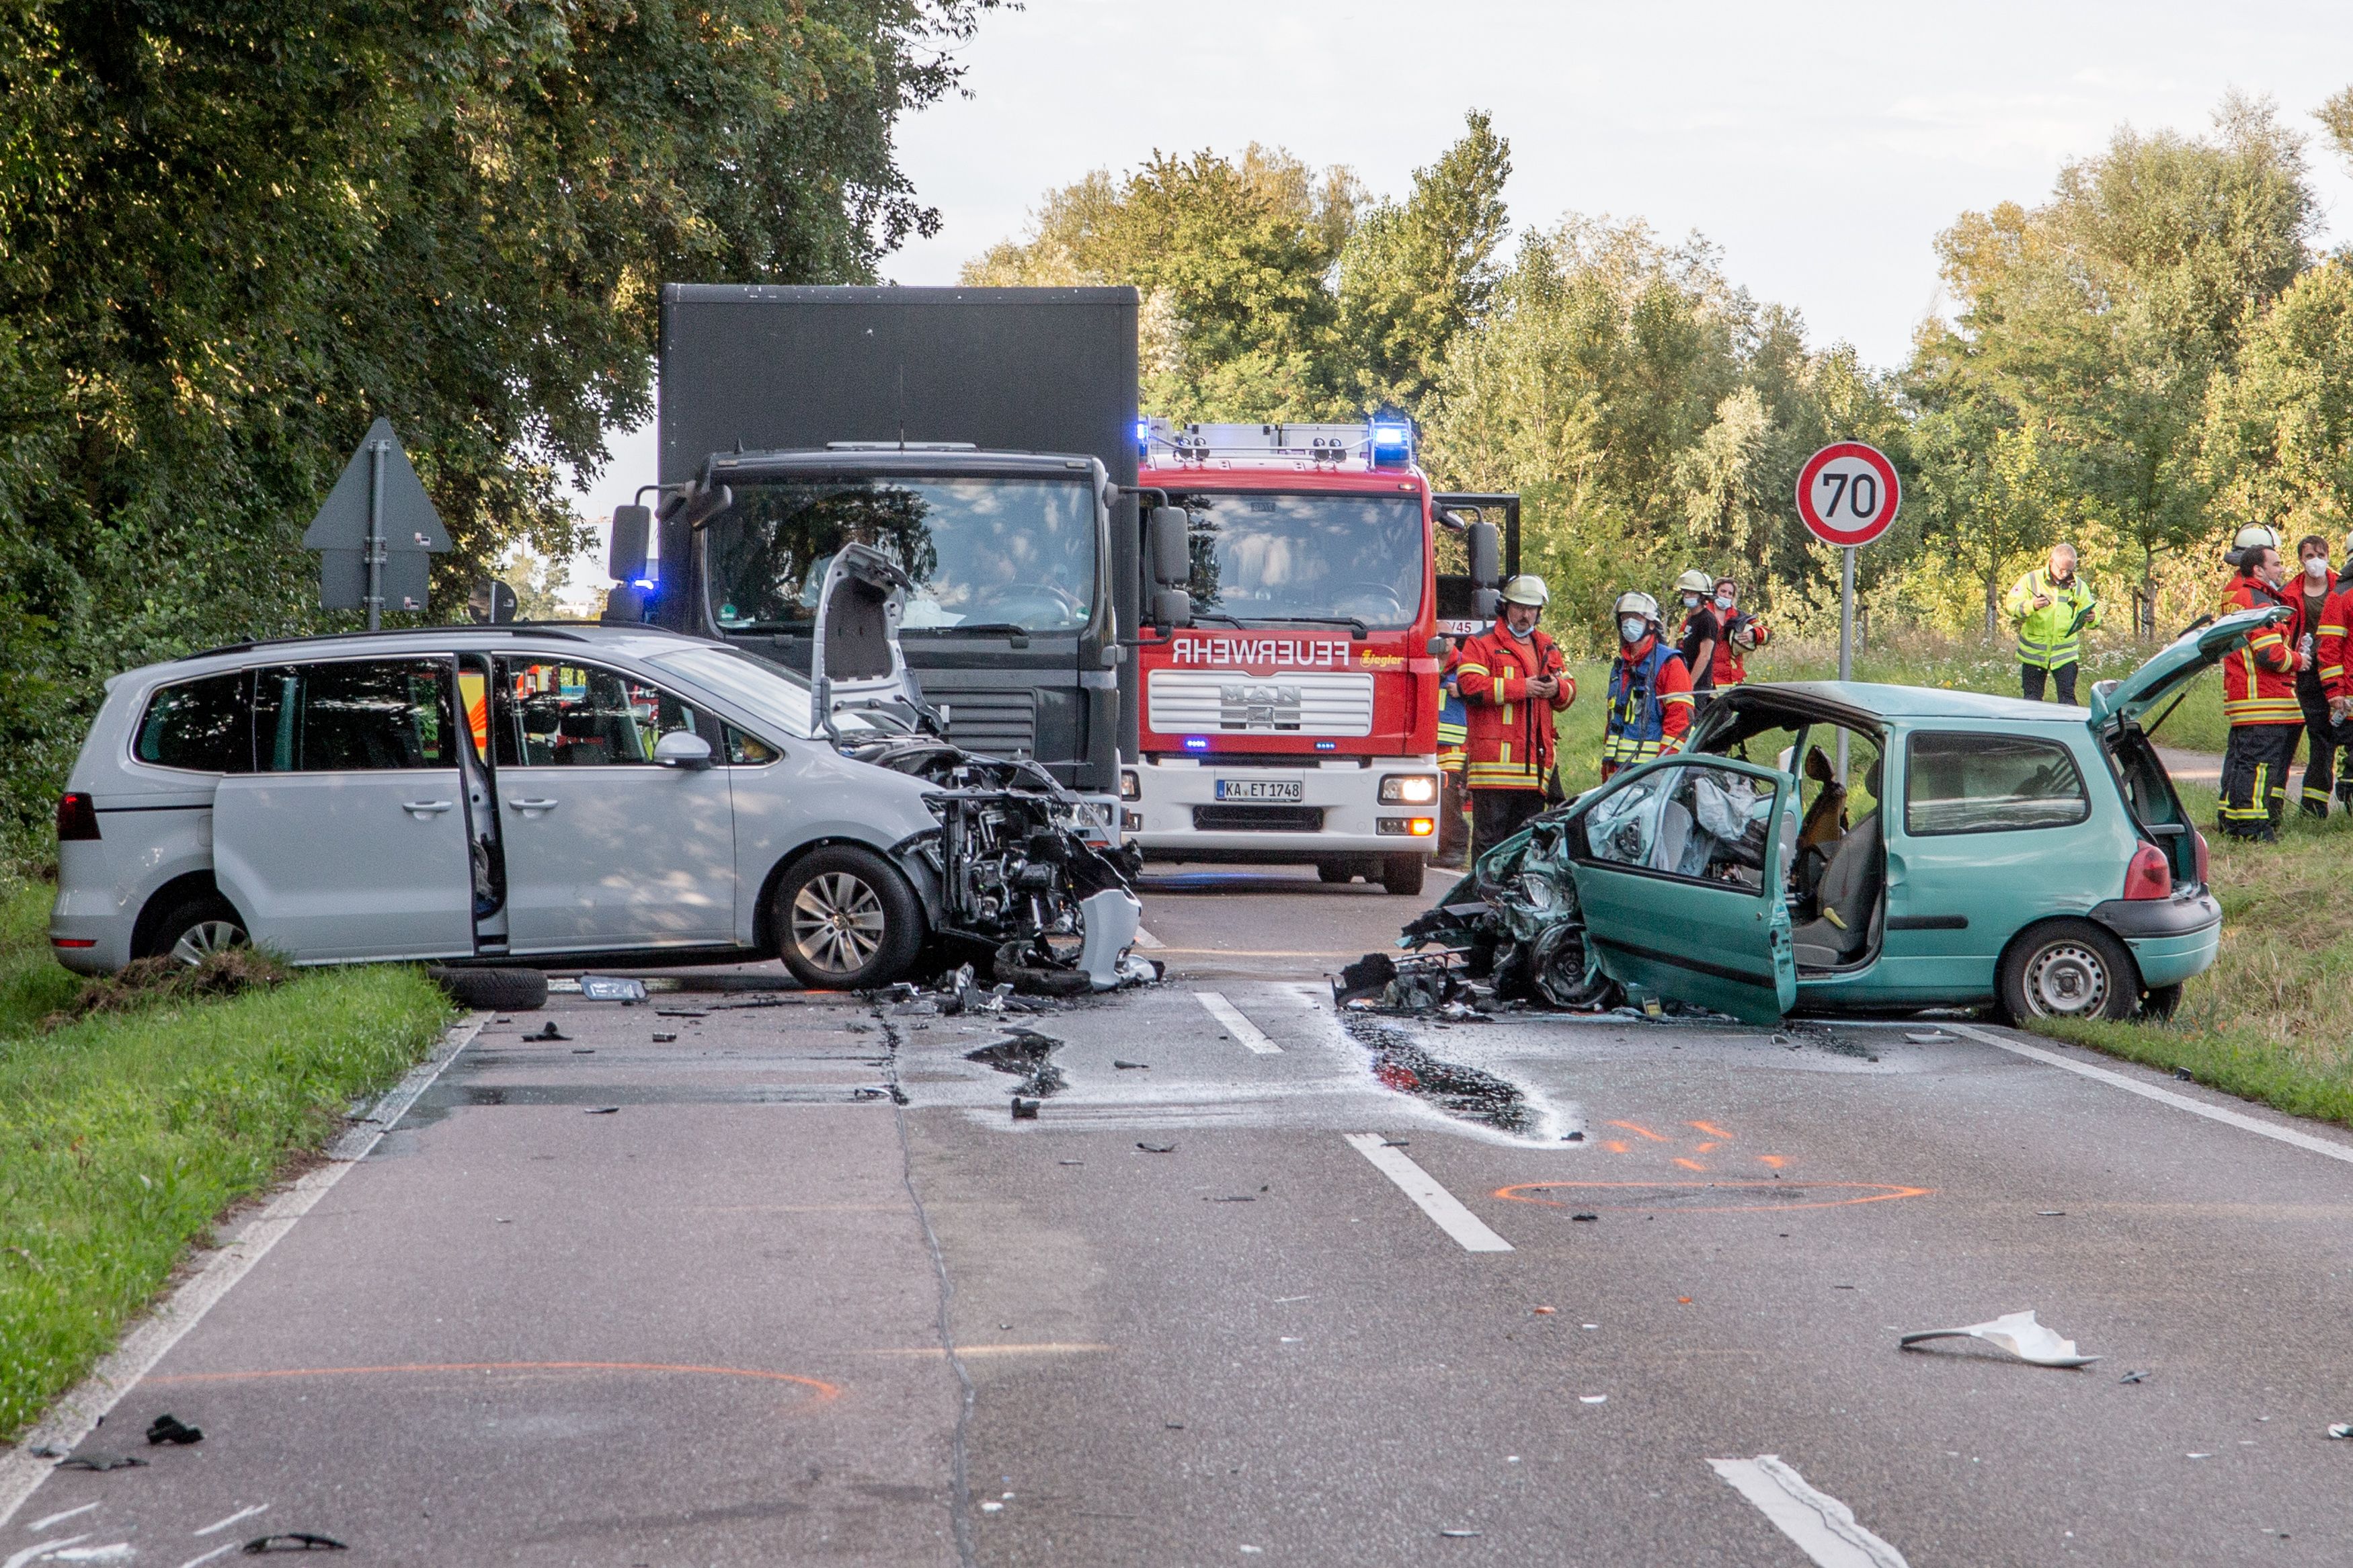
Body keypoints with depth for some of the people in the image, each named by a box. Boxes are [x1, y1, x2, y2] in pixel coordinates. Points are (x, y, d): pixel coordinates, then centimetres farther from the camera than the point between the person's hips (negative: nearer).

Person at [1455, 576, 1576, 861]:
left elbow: (1569, 691, 23)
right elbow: (1471, 686, -13)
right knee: (1489, 836, -5)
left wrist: (1557, 688, -2)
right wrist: (1520, 688, -12)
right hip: (1494, 759, -6)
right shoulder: (1482, 644, 2)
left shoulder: (1547, 648, 21)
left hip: (1535, 760, 6)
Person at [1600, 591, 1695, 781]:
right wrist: (1607, 762, 21)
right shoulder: (1620, 666, 21)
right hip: (1619, 769, 7)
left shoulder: (1669, 664, -4)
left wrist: (1665, 764, -17)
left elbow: (1680, 717, -11)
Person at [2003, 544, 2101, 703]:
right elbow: (2011, 604, -10)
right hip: (2034, 653, -1)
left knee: (2067, 697, -5)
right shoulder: (2031, 580, -3)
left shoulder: (2078, 586, 4)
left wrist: (2093, 618, -20)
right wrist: (2031, 606, -29)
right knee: (2032, 698, 5)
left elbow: (2093, 611, 5)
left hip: (2065, 654, 1)